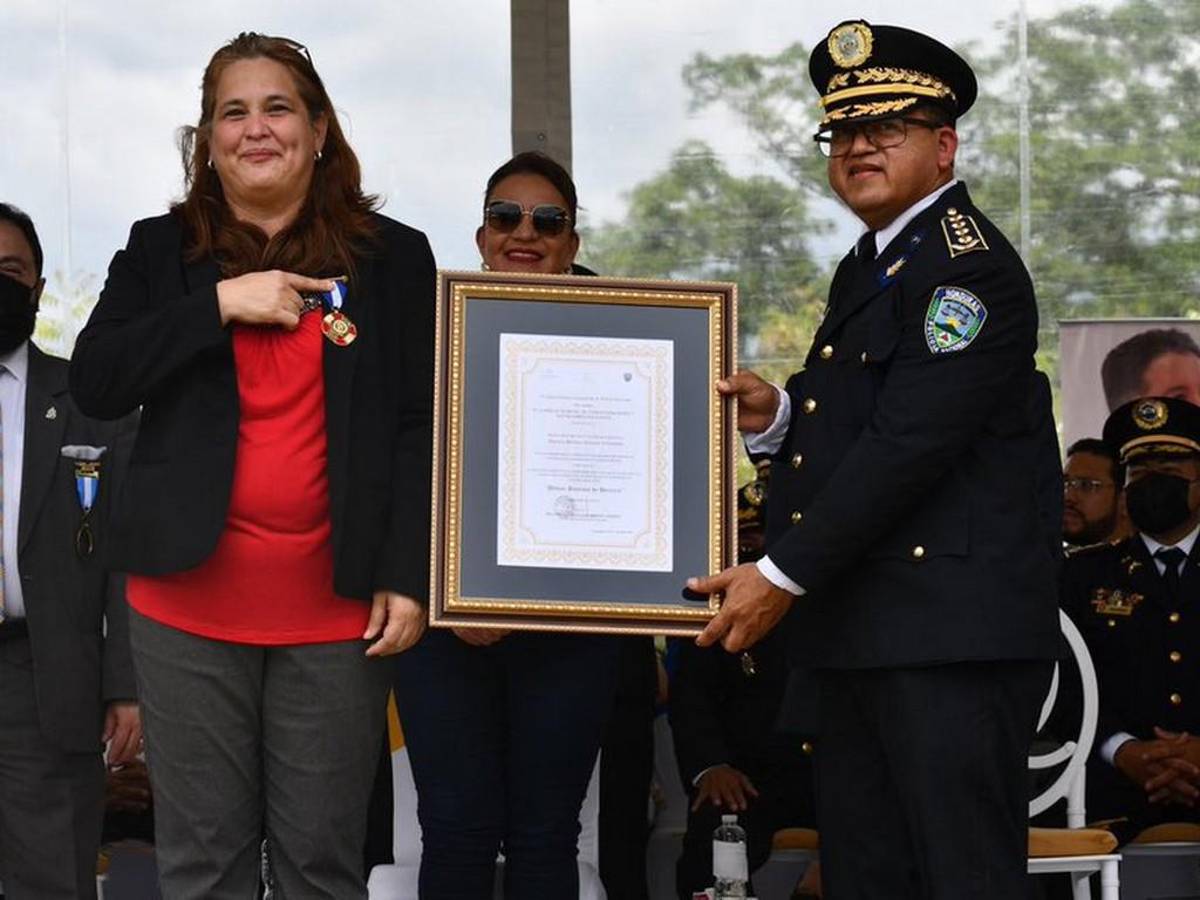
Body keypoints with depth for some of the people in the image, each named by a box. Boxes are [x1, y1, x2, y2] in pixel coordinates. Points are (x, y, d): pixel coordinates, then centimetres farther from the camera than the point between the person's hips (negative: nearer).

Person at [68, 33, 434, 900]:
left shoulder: (394, 258, 4)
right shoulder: (160, 251, 8)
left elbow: (422, 428, 2)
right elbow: (92, 383, -4)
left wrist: (409, 576, -5)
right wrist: (220, 304, -12)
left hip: (337, 605, -1)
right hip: (190, 601, 1)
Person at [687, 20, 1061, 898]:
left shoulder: (969, 266, -12)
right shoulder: (870, 265, 20)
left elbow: (908, 441, -19)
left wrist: (783, 576, -19)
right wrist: (777, 413, 0)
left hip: (951, 630, -10)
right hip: (863, 631, 10)